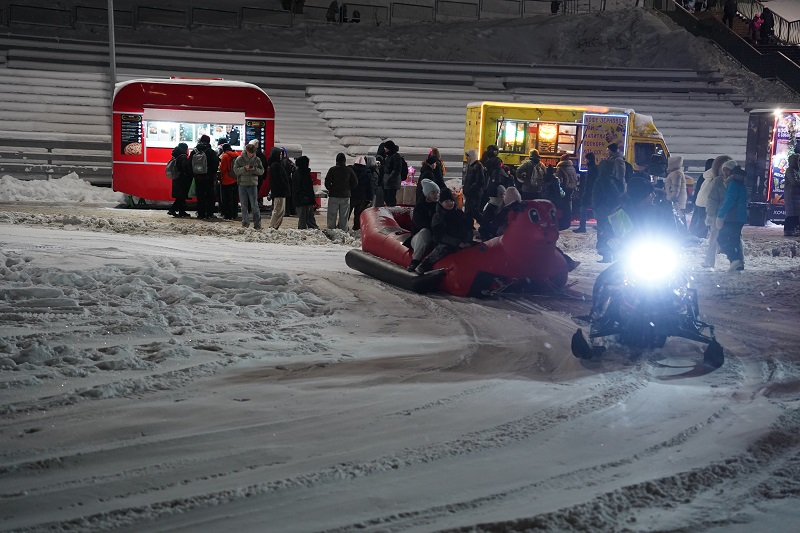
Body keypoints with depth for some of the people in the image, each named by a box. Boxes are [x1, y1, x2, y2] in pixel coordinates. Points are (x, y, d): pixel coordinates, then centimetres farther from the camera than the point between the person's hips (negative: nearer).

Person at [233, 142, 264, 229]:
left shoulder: (257, 160, 4)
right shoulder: (239, 159, 1)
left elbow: (262, 171, 5)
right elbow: (235, 170, -4)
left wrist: (255, 169, -14)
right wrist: (244, 169, -19)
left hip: (253, 184, 0)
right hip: (242, 184, 1)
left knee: (254, 205, -3)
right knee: (244, 205, 6)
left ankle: (257, 224, 2)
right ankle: (245, 222, 16)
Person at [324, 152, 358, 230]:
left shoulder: (332, 169, -6)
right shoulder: (349, 170, -1)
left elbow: (327, 182, -8)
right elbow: (355, 183, 2)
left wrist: (331, 190, 9)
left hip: (334, 195, -2)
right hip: (345, 196, 2)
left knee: (332, 216, 3)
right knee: (344, 217, 7)